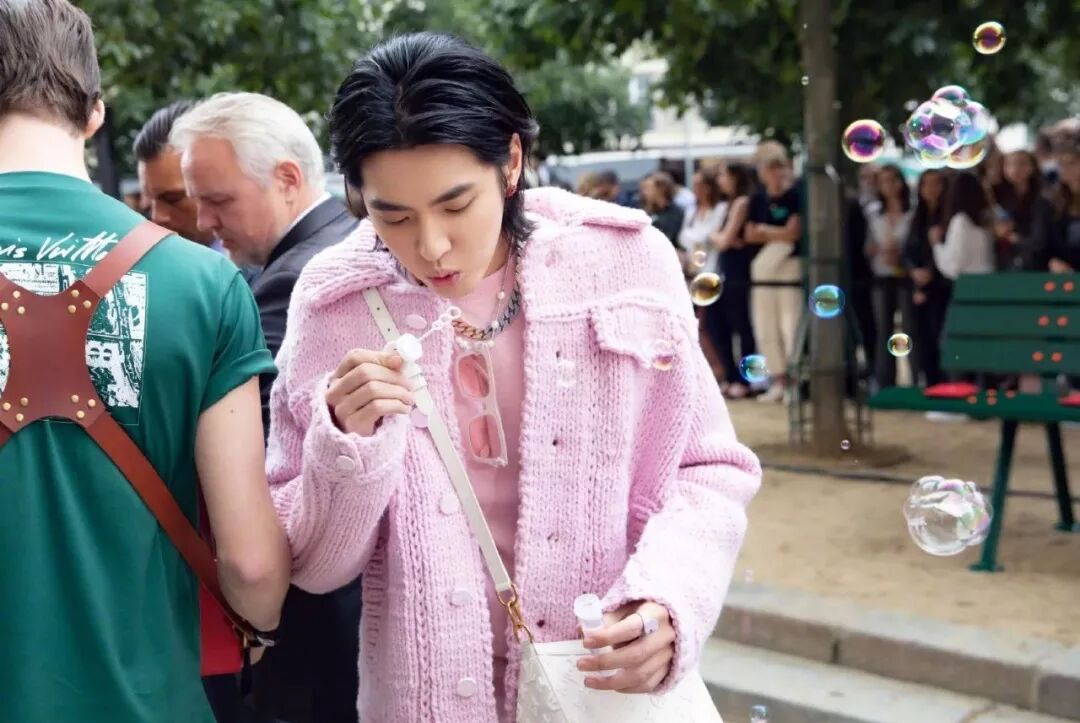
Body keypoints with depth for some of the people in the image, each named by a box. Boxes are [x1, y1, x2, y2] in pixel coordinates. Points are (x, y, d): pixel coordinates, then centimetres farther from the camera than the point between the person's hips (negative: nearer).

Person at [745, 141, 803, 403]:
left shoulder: (795, 197, -5)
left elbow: (794, 232, -12)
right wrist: (778, 234, -5)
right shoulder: (757, 199, 11)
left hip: (791, 268, -6)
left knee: (791, 325, -10)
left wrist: (765, 230, 1)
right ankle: (777, 380, 16)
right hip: (763, 269, 6)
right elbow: (750, 235, 8)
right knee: (765, 328, 7)